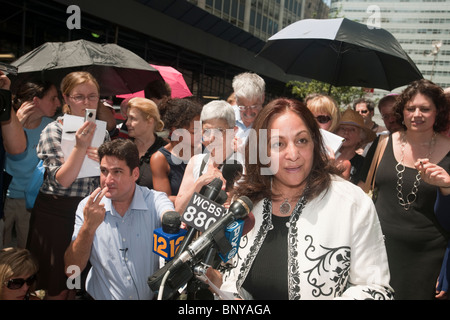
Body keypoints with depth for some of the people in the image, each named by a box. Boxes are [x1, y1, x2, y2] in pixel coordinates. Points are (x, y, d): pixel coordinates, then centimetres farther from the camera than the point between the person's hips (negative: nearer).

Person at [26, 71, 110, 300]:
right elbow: (62, 180, -18)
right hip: (56, 214, -5)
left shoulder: (101, 132, 6)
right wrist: (80, 147, -29)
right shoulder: (53, 131, -9)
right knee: (58, 288, 6)